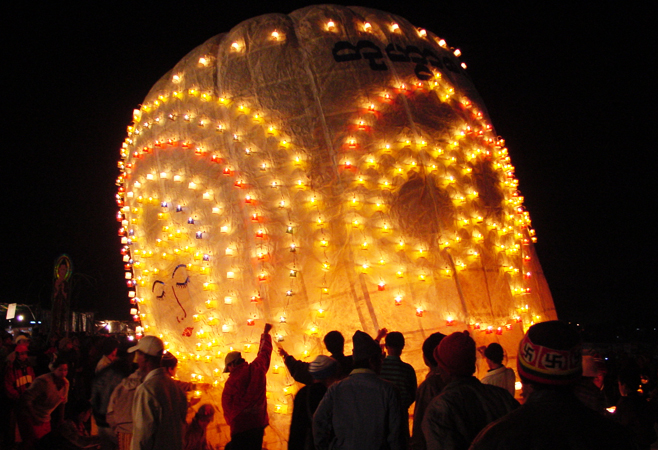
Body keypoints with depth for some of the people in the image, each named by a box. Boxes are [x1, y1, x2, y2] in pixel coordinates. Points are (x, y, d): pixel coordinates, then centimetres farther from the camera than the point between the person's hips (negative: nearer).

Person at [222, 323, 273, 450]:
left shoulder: (231, 382, -11)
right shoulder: (256, 369, -2)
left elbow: (227, 408, -3)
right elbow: (264, 352, 17)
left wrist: (232, 422, 15)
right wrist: (266, 334, 33)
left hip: (240, 427, -4)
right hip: (259, 423, 4)